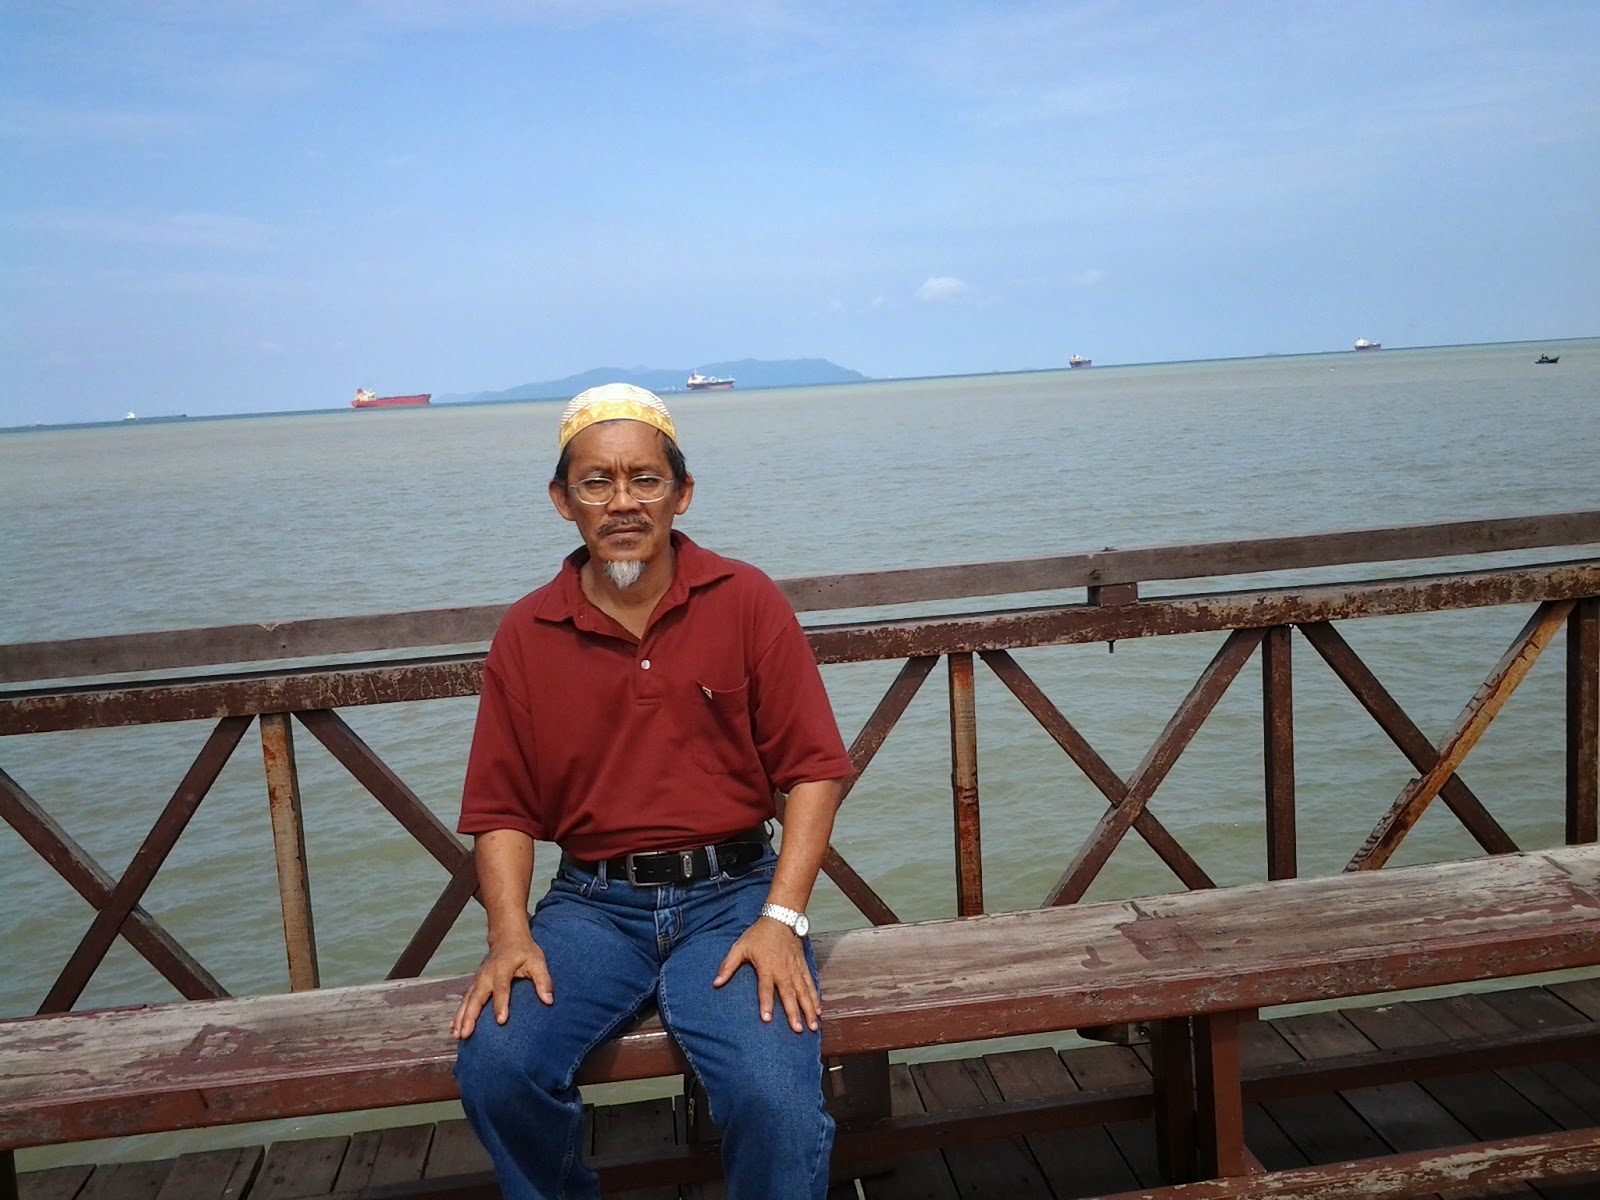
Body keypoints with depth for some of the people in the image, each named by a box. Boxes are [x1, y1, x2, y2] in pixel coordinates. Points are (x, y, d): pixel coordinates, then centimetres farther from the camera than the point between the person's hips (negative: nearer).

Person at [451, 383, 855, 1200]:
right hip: (592, 904, 2)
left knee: (776, 1101, -26)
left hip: (732, 894, -2)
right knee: (494, 1066, -23)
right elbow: (501, 809, 6)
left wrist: (781, 919, -12)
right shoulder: (525, 635, 4)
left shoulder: (747, 602, 0)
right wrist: (510, 936, -9)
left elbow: (813, 768, -2)